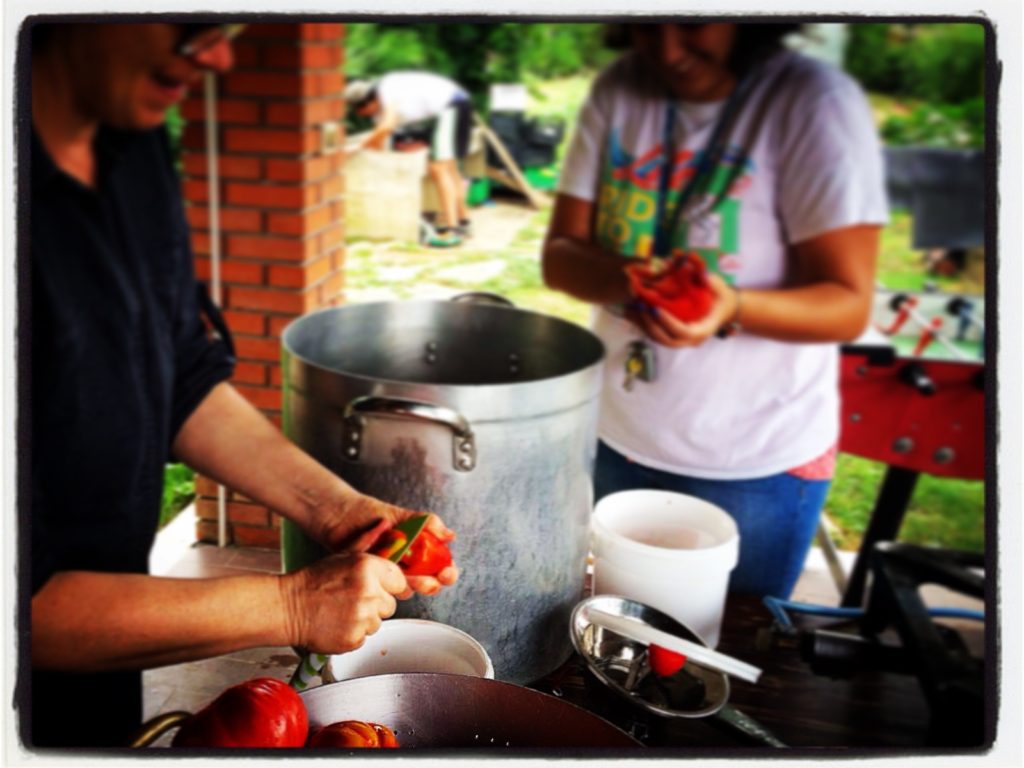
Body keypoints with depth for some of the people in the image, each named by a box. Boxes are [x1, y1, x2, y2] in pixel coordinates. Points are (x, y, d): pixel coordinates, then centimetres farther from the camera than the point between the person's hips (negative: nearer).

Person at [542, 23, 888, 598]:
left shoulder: (818, 103, -15)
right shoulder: (620, 89, -1)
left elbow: (849, 306, -17)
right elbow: (560, 255, -2)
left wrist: (732, 307, -36)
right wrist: (627, 277, -24)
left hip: (756, 464, -4)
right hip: (618, 441, 4)